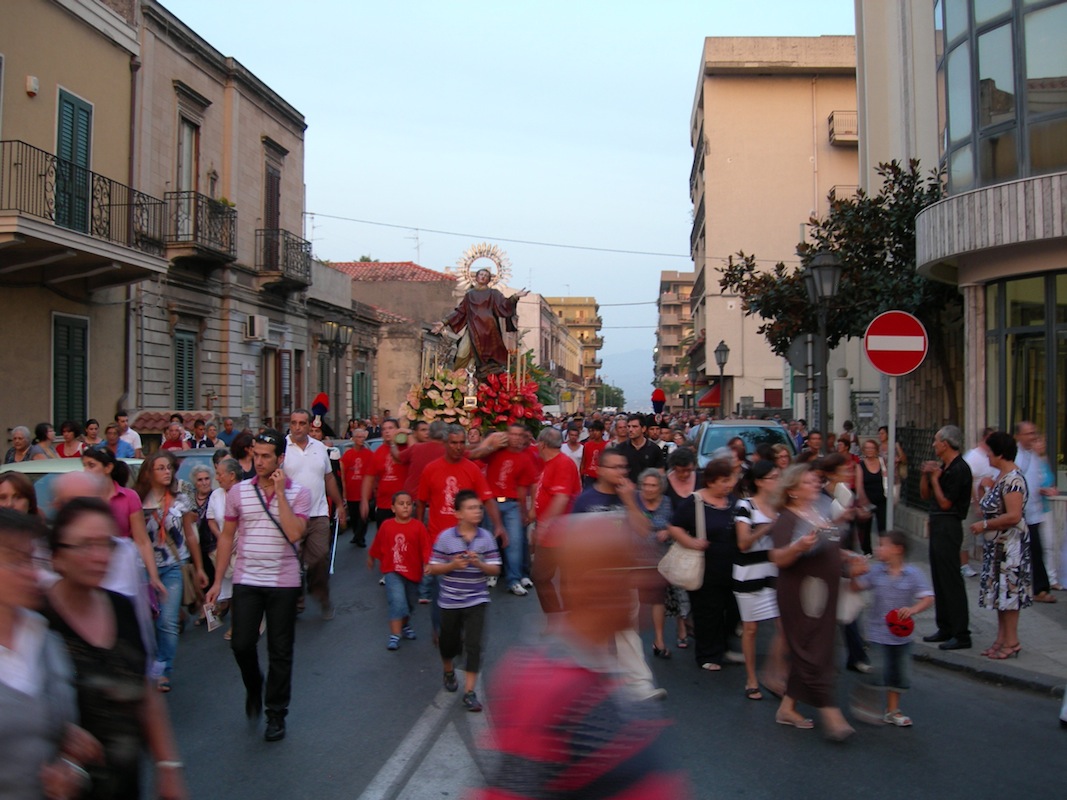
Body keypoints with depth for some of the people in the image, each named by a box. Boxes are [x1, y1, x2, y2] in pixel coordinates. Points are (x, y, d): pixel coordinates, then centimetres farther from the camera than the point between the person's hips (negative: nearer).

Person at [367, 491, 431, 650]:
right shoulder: (386, 526, -7)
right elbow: (377, 545, 9)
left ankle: (405, 625, 47)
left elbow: (425, 548, -12)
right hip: (392, 571, -2)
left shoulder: (418, 526, -11)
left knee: (410, 603, 20)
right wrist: (371, 558, 21)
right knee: (397, 600, -18)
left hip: (412, 571, 2)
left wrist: (427, 564, -25)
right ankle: (394, 636, -15)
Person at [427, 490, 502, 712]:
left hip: (476, 600, 0)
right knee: (449, 643, 17)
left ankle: (469, 692, 3)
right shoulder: (445, 537, -11)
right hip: (450, 600, 0)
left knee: (474, 645, -6)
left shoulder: (486, 537, -6)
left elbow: (495, 569, -3)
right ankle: (449, 671, 49)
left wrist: (479, 564, -22)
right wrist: (453, 565, -23)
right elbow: (433, 568, -6)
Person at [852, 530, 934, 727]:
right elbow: (857, 587, 0)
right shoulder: (875, 571, -4)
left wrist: (913, 609, -31)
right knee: (882, 672, 2)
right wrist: (856, 574, -19)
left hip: (901, 634, 1)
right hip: (878, 633, -1)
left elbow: (928, 598, -14)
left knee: (901, 674, 12)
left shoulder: (913, 574, -9)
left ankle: (892, 710, 29)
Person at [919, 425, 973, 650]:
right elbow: (925, 495, 16)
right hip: (938, 525, 10)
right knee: (939, 579, 14)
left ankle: (961, 634, -3)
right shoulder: (942, 467, 12)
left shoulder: (959, 469, -15)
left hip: (948, 527, -10)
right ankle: (945, 629, 22)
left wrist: (935, 478, -10)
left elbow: (945, 503, -18)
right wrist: (925, 474, 2)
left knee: (951, 580, -7)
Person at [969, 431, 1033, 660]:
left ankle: (1011, 642, 6)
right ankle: (1001, 638, 19)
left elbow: (1013, 516, -26)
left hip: (1010, 544, -10)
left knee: (1008, 590, -2)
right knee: (1000, 590, 12)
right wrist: (987, 489, 9)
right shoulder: (1001, 476, 11)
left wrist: (985, 525, -18)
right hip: (998, 544, 10)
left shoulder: (1013, 478, -20)